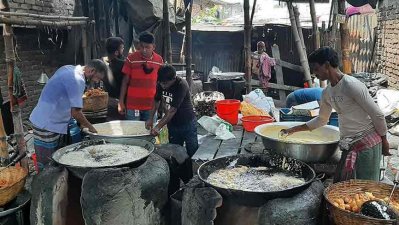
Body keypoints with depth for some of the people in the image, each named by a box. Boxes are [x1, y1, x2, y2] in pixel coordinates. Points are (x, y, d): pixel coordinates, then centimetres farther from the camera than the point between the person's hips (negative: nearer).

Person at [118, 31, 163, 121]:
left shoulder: (159, 60, 2)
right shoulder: (131, 59, -6)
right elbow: (125, 81, 0)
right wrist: (121, 102, -2)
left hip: (151, 106, 2)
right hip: (133, 105, -2)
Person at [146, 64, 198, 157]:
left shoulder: (181, 85, -27)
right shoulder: (161, 84, -8)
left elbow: (172, 110, -29)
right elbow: (156, 101, 8)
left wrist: (158, 127, -30)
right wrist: (151, 118, -3)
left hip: (187, 123, -5)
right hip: (172, 124, 6)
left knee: (192, 152, 3)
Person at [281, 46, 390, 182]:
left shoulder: (351, 85, -18)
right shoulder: (327, 93, 7)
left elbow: (377, 115, -13)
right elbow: (322, 120, 22)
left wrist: (384, 141, -3)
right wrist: (294, 129, 21)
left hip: (368, 143, -8)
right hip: (349, 146, 8)